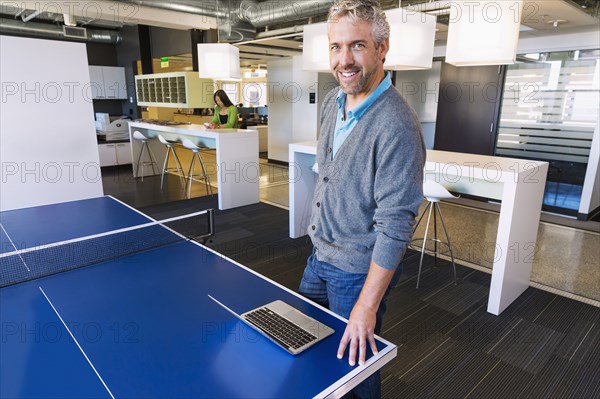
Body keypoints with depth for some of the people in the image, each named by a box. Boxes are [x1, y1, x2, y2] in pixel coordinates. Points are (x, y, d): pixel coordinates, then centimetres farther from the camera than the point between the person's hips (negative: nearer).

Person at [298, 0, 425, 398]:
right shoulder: (333, 101, -1)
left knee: (353, 363, 15)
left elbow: (395, 225, -27)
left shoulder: (397, 127, -28)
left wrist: (367, 306, -23)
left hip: (359, 270, -8)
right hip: (320, 255, 8)